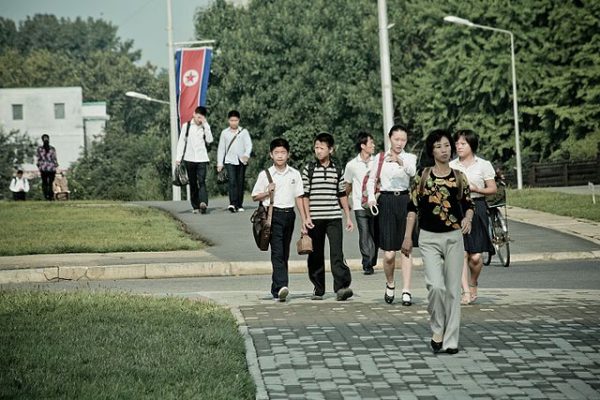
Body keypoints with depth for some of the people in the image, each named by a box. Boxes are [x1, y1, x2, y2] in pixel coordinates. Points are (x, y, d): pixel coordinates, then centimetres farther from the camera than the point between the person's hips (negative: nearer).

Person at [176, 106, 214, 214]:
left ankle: (203, 203, -30)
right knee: (193, 183, 4)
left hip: (202, 159, -1)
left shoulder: (205, 127, 8)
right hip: (189, 158, 1)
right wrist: (178, 157, 2)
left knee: (202, 181, -15)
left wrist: (205, 125, -9)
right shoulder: (186, 126, 8)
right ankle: (195, 206, 8)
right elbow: (181, 142, 8)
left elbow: (209, 140, -6)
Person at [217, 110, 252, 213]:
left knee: (240, 183, 4)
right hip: (229, 161, -1)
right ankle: (232, 204, -26)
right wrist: (219, 163, 7)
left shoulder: (244, 132, 6)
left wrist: (246, 155, -23)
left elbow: (249, 145, -3)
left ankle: (239, 205, 11)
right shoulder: (225, 133, 9)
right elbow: (221, 148, 12)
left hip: (241, 161, 1)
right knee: (232, 181, -16)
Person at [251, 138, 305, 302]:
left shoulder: (294, 174, 9)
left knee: (284, 253, 8)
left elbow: (298, 197, 11)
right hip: (273, 215, -4)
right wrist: (267, 192, -11)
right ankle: (281, 286, -26)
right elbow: (255, 197, 8)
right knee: (277, 252, -15)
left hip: (289, 214, 4)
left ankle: (276, 289, 18)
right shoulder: (265, 175, 1)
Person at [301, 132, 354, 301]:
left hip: (334, 217, 1)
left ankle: (341, 287, -17)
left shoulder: (337, 170, 10)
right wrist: (306, 217, -6)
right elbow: (305, 195, 2)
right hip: (315, 219, -1)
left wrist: (348, 217, 14)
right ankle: (318, 289, 15)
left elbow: (342, 195, 16)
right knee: (316, 255, 6)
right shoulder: (309, 169, 3)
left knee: (337, 252, -11)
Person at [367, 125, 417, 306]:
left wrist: (400, 161, -34)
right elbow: (371, 179, 11)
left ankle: (406, 291, 1)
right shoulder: (380, 158, 8)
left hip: (405, 201, 0)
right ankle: (390, 284, 23)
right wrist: (371, 197, -6)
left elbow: (413, 172, -15)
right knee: (389, 253, -3)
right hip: (386, 202, 0)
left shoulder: (410, 158, 6)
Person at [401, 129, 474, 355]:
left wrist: (467, 219, -11)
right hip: (429, 238, -2)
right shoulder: (422, 177, 0)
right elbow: (412, 208, 3)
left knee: (453, 289, 1)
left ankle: (450, 340, 7)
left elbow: (468, 204, 11)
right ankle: (437, 331, 5)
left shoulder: (459, 177, 4)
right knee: (436, 286, -16)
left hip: (454, 237, 2)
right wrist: (407, 237, -1)